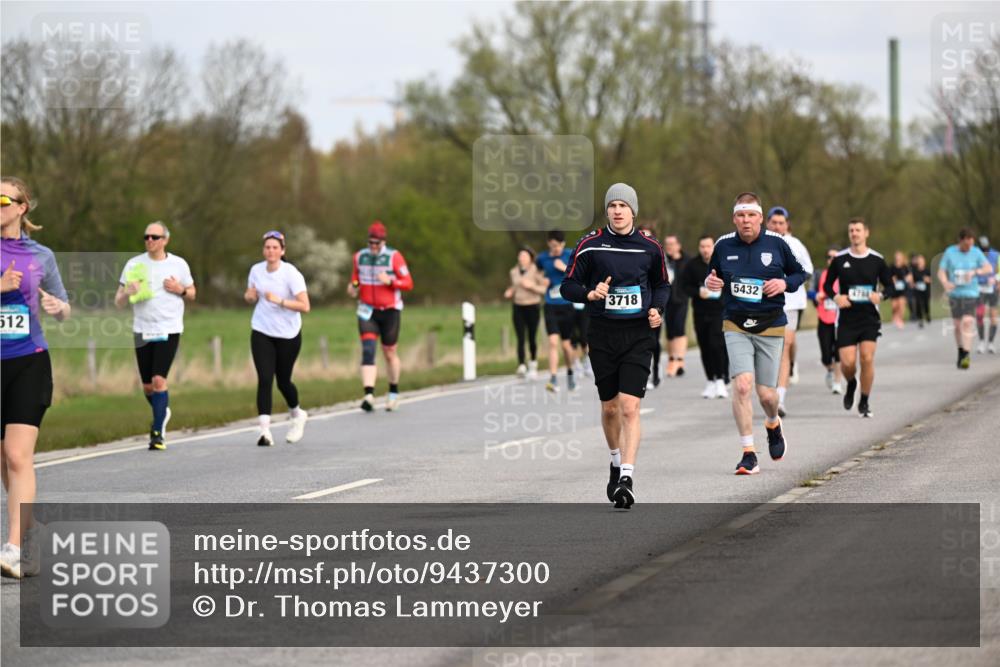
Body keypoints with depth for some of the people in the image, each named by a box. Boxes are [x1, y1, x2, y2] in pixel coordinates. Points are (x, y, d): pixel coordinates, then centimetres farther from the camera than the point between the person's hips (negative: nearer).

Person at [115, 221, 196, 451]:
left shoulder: (179, 264, 3)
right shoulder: (134, 264, 3)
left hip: (169, 331, -2)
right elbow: (118, 302, 4)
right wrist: (128, 293, -19)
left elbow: (192, 293, 16)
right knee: (147, 386, 7)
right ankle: (162, 412, 37)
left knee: (159, 380, -16)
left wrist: (181, 290, -6)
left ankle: (158, 432, -11)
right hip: (142, 332, 2)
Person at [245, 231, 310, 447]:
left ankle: (297, 415, 38)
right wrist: (249, 297, -8)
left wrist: (279, 301, -28)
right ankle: (265, 429, -14)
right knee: (264, 379, -12)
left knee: (283, 380, 8)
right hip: (261, 333, 2)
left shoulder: (291, 273, -13)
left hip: (288, 335, -2)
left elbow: (304, 306, -17)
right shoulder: (256, 270, 1)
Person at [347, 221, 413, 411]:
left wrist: (390, 281, -24)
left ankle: (394, 392, 31)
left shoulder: (394, 257, -8)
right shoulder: (359, 257, 4)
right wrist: (353, 287, -4)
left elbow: (408, 283, -8)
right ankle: (369, 395, -25)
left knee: (390, 353, 10)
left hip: (390, 310, -2)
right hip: (367, 311, 2)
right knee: (368, 351, -15)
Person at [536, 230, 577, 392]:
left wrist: (565, 268, -16)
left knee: (566, 344, 9)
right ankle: (553, 379, -19)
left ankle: (570, 372, 36)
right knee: (553, 342, -15)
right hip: (551, 306, 0)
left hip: (567, 305, 0)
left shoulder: (571, 255, -2)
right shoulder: (542, 258, 3)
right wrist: (542, 281, 4)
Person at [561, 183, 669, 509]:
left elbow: (661, 285, 18)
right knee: (609, 408, 11)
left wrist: (657, 310, -1)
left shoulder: (650, 247, 3)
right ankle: (616, 462, 37)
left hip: (639, 334, -1)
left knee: (630, 407, -13)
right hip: (602, 333, 1)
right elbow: (568, 286, 3)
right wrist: (590, 294, -17)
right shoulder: (590, 245, -1)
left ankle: (627, 477, -17)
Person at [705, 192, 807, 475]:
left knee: (766, 393, 3)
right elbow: (712, 275, 17)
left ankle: (773, 425, 41)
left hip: (770, 325, 0)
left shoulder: (776, 243, -2)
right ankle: (749, 454, -9)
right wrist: (710, 282, -6)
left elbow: (800, 273, 9)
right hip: (736, 326, 0)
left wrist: (784, 283, -11)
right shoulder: (723, 245, 1)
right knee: (742, 385, -17)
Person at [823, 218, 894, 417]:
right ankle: (851, 384, 29)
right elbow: (827, 285, 10)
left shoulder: (877, 260, 2)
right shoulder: (839, 259, 3)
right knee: (847, 362, -8)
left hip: (870, 318, 0)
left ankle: (865, 402, 5)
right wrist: (836, 297, -10)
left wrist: (880, 296, -13)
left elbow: (890, 287, 9)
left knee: (867, 358, -12)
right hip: (846, 318, 0)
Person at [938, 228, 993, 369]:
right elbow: (941, 272, -2)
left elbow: (989, 269, -8)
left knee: (967, 322, -16)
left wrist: (974, 272, -27)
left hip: (971, 294, -2)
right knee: (958, 325, 7)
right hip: (955, 294, 2)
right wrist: (946, 283, -24)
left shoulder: (976, 252, -1)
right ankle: (961, 351, 28)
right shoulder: (950, 252, -1)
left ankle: (966, 356, -22)